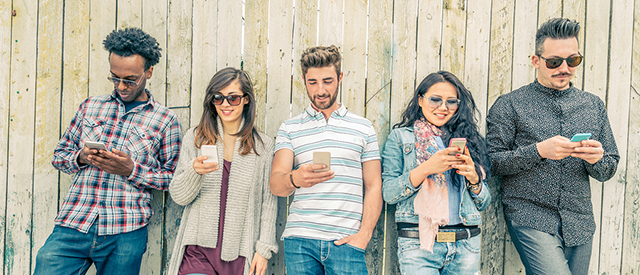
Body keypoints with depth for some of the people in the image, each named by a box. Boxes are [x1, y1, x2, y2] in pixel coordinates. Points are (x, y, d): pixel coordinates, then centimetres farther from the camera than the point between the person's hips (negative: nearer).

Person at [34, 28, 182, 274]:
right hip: (72, 225, 2)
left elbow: (173, 177, 3)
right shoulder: (90, 106, 13)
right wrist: (81, 157, -4)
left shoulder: (165, 120, 3)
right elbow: (59, 155, 19)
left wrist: (131, 170, -11)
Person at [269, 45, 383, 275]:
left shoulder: (363, 127, 10)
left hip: (346, 241, 0)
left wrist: (364, 234, -5)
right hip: (300, 239, 0)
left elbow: (373, 187, 8)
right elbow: (275, 185, -3)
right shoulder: (289, 128, 8)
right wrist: (294, 179, -26)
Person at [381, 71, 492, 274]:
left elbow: (484, 203, 12)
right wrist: (424, 169, -17)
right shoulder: (400, 137, 4)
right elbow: (388, 194, -6)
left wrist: (473, 177, -8)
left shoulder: (467, 138, 13)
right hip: (418, 243, -3)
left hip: (466, 245, 4)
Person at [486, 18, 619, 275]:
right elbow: (492, 161, -8)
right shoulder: (510, 105, -2)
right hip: (531, 219, -5)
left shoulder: (594, 105, 12)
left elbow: (609, 170, 14)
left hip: (580, 225, 5)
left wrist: (596, 159, -9)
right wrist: (538, 151, -20)